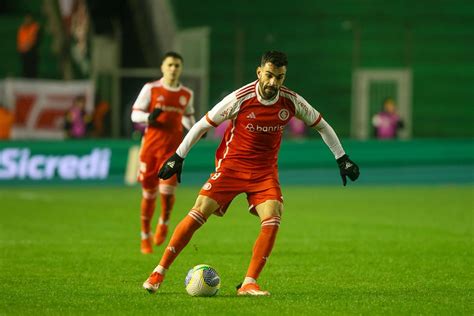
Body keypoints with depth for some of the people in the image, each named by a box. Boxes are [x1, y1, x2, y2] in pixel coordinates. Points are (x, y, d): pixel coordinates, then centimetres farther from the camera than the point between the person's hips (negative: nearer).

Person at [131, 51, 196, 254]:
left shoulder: (187, 94, 9)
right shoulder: (151, 89, 0)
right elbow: (135, 114, 1)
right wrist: (149, 117, -20)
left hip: (173, 148, 1)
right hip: (151, 145, -1)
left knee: (167, 190, -17)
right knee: (149, 193, 4)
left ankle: (164, 223, 12)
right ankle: (145, 236, 21)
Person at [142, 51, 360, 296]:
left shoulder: (291, 101, -7)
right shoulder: (240, 99, -16)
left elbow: (321, 126, 10)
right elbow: (203, 125, -6)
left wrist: (341, 158, 10)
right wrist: (178, 157, -4)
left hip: (265, 171, 2)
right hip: (231, 165, -2)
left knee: (272, 220, -20)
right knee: (198, 215, -11)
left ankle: (249, 284, -13)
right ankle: (159, 272, 0)